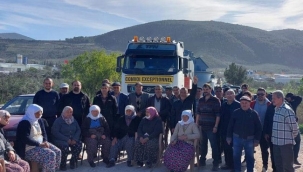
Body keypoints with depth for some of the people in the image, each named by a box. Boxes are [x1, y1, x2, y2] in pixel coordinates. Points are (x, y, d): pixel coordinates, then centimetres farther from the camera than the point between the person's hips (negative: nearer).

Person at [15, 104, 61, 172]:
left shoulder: (39, 121, 10)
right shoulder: (25, 123, -16)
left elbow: (43, 133, 15)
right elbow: (26, 139, -24)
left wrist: (45, 142, -6)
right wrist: (39, 144, -24)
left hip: (40, 143, 9)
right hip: (29, 149, -9)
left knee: (57, 151, -7)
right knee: (50, 155, -25)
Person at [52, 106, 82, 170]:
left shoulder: (74, 120, 12)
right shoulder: (58, 121, -4)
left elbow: (78, 130, 9)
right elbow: (55, 132, -13)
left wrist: (75, 139, -12)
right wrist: (66, 139, -20)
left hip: (72, 139, 5)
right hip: (60, 140, -4)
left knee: (79, 144, -24)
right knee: (65, 146, -35)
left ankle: (72, 162, -4)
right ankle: (62, 165, -14)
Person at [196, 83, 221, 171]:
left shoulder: (215, 100, -5)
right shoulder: (201, 100, 11)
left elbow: (218, 114, -9)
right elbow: (198, 113, 14)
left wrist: (216, 126, -14)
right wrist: (196, 124, 8)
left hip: (211, 127, -5)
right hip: (202, 126, 5)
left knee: (214, 145, -2)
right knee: (203, 144, 13)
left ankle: (216, 163, 4)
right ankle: (202, 160, 25)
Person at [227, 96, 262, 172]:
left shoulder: (254, 113, -4)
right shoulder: (236, 112, -1)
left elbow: (258, 128, -2)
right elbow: (230, 125, 4)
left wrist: (257, 140, -6)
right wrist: (229, 137, 1)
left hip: (249, 139, -1)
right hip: (237, 138, 1)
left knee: (250, 157, 11)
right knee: (236, 156, 10)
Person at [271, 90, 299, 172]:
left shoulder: (287, 110, -17)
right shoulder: (276, 109, 8)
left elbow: (295, 128, -14)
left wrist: (290, 138, 0)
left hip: (286, 143, -7)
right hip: (276, 142, 8)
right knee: (278, 165, 16)